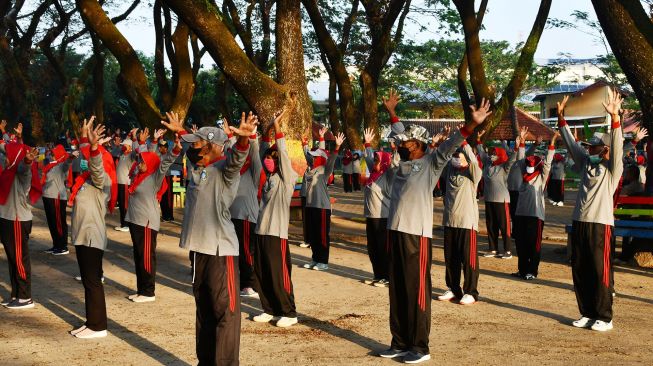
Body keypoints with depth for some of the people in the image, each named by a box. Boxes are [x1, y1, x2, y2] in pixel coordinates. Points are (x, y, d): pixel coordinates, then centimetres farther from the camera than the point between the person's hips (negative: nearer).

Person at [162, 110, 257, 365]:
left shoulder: (225, 169, -11)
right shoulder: (198, 167, 11)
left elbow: (236, 158, -34)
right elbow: (193, 149, 33)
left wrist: (243, 139, -52)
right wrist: (180, 131, 40)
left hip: (220, 249, -9)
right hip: (199, 247, 9)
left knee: (225, 310, -6)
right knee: (203, 308, 16)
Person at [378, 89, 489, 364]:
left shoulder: (431, 163, -2)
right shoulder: (405, 163, 15)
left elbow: (451, 145, -15)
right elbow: (401, 133, 30)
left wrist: (473, 124, -27)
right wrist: (391, 112, 40)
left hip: (417, 235, -7)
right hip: (396, 232, 7)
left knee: (417, 292, -3)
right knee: (397, 291, 11)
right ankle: (400, 343, 19)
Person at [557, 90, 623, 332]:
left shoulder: (612, 169, -3)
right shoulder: (586, 163, 14)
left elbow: (617, 147, -18)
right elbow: (570, 143, 16)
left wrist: (615, 117, -31)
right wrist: (561, 117, 10)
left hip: (600, 224, -7)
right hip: (579, 222, 7)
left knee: (600, 271, -4)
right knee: (579, 271, 9)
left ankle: (604, 317, 4)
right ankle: (587, 313, 19)